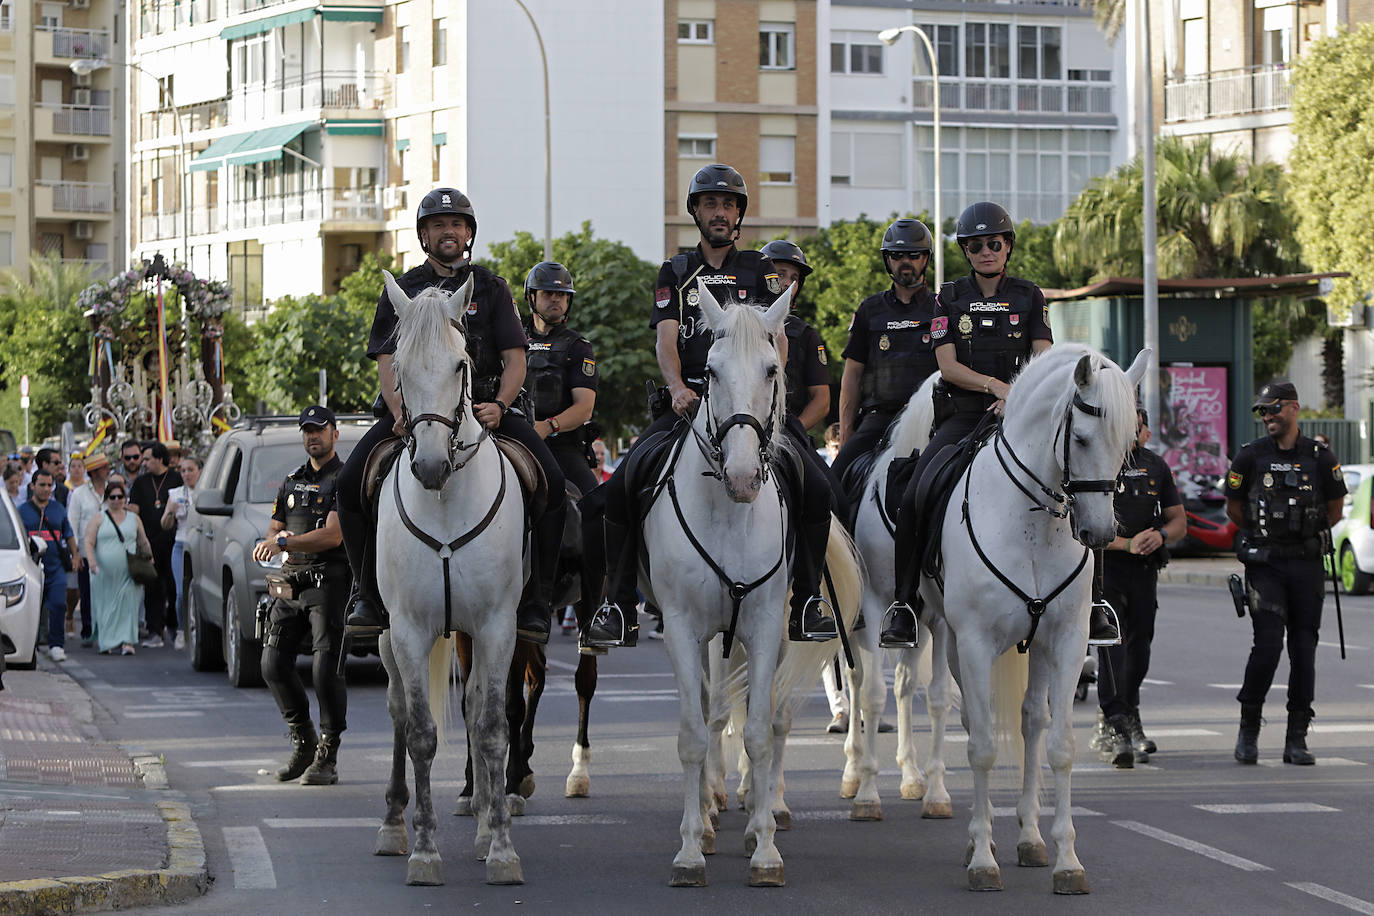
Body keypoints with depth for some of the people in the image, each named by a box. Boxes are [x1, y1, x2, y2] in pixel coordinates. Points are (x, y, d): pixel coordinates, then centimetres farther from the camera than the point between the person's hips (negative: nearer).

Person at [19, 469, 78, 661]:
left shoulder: (58, 508, 11)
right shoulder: (23, 510, 4)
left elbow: (69, 536, 20)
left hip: (56, 568, 1)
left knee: (58, 605, -14)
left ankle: (56, 645, -7)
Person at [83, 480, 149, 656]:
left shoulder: (134, 519, 13)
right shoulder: (98, 519, 6)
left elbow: (144, 543, 19)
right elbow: (89, 542, -4)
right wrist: (91, 560, -19)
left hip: (127, 573, 1)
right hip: (104, 572, -1)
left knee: (127, 605, -10)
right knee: (104, 605, 3)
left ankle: (127, 642, -13)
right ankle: (104, 642, 14)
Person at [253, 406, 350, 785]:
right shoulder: (292, 482, 21)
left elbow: (333, 535, -15)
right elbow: (273, 529, 23)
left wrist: (284, 543, -22)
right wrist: (278, 538, -2)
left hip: (329, 584, -7)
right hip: (291, 583, 7)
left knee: (325, 670, -11)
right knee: (273, 664, 0)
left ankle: (327, 757, -6)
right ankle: (303, 742, 15)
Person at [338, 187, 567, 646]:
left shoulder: (491, 289, 13)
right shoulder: (402, 291, 12)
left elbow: (515, 358, 6)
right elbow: (387, 362, 4)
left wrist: (499, 406, -14)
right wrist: (400, 414, -15)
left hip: (484, 406, 0)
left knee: (552, 481, -22)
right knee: (351, 482, -22)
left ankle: (535, 602, -14)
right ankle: (366, 592, -6)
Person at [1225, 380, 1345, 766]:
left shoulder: (1320, 458, 1)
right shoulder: (1250, 456, -1)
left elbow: (1334, 510, 14)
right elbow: (1233, 509, 10)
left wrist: (1306, 535, 11)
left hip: (1307, 564, 2)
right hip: (1265, 564, -2)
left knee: (1304, 650, 2)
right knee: (1268, 644, -13)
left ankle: (1297, 739, 8)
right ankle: (1248, 730, 3)